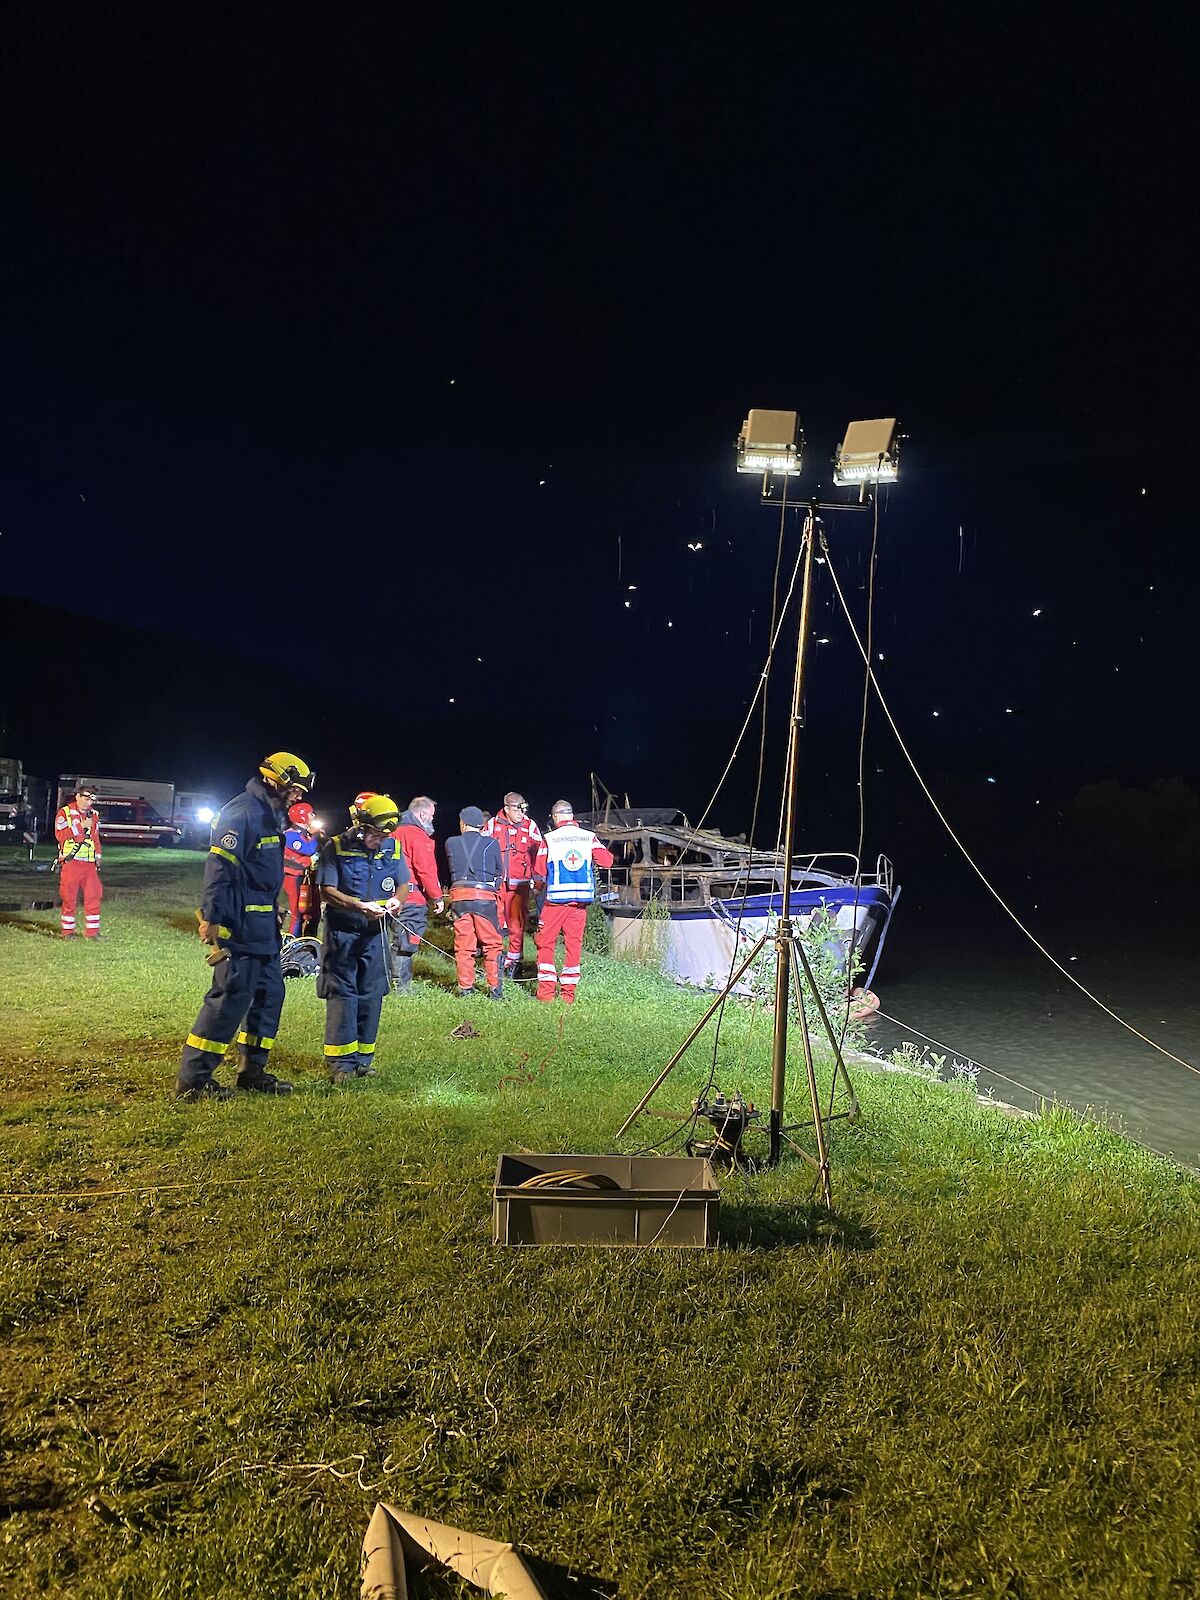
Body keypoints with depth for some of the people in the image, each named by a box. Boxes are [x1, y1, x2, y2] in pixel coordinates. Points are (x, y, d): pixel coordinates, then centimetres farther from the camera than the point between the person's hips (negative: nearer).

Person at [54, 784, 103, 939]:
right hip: (70, 862, -4)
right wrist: (81, 826, -17)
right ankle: (68, 931, 12)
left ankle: (92, 931, 5)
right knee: (69, 898, 1)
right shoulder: (65, 813, -2)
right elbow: (60, 835, -13)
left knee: (93, 896, 0)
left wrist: (97, 858, 15)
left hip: (89, 863, 5)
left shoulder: (94, 815, 13)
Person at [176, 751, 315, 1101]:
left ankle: (252, 1069, 24)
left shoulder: (267, 816, 17)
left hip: (262, 926, 11)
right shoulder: (243, 813, -15)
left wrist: (274, 913, 27)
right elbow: (219, 866, -21)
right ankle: (193, 1079, -2)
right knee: (232, 996, -9)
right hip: (239, 926, -11)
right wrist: (211, 918, -24)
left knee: (269, 992, 13)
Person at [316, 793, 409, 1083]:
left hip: (375, 932, 4)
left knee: (371, 994, 8)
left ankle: (363, 1057, 18)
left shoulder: (394, 848, 3)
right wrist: (360, 906, -27)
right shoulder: (336, 848, -9)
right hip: (342, 931, -4)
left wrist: (396, 900, -14)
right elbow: (327, 891, -13)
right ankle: (341, 1060, 4)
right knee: (342, 993, -2)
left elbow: (403, 884, 10)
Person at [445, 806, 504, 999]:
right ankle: (495, 988, 5)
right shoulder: (491, 843, 1)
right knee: (492, 943, 7)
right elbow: (498, 871, 10)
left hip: (459, 896, 2)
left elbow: (451, 869, 13)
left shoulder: (451, 843, 5)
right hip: (485, 896, -2)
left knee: (463, 945, 9)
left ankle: (465, 988, 11)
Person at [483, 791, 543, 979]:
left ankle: (513, 961, 11)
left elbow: (538, 854, 7)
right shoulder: (492, 825, 3)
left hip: (519, 884, 0)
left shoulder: (530, 826, 4)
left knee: (517, 923, 1)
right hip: (495, 881, 0)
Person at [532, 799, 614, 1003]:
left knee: (546, 942, 8)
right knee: (574, 943, 8)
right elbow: (607, 860, -1)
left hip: (556, 898, -2)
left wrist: (540, 880, 20)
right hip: (581, 898, 3)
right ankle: (569, 992, 10)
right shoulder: (589, 837, 3)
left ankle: (546, 990, 5)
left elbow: (539, 870, -2)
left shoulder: (549, 839, -3)